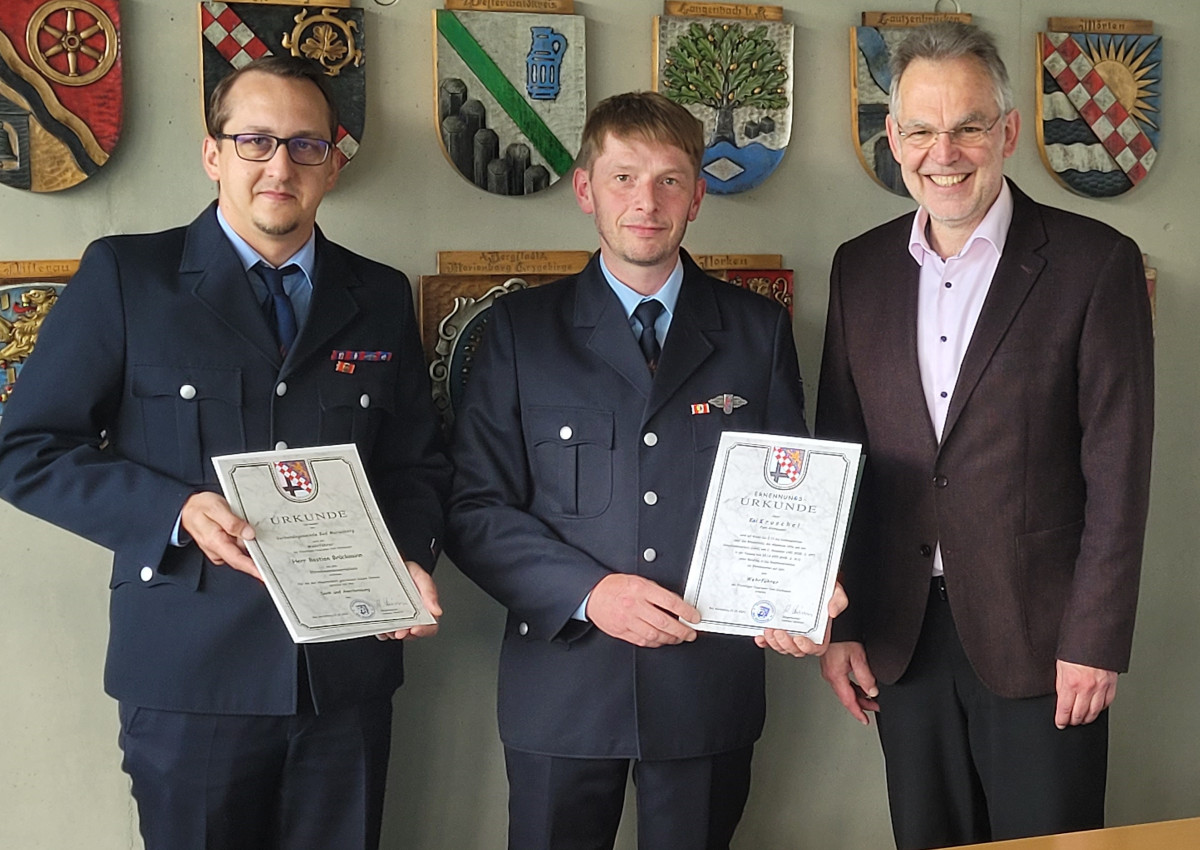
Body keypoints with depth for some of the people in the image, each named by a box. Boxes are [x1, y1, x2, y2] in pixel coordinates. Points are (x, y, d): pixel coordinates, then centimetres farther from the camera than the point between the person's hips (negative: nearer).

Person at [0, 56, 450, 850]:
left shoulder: (381, 297, 10)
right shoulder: (125, 274, -1)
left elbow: (418, 462, 14)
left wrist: (411, 560, -6)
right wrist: (175, 510, -16)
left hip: (348, 670, 3)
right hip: (191, 671, -3)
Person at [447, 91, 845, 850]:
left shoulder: (759, 330, 7)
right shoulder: (523, 327, 2)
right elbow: (477, 508, -2)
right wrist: (587, 591, -16)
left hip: (711, 682, 1)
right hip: (563, 685, -1)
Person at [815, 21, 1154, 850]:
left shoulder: (1096, 263, -7)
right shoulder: (861, 267, 6)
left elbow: (1118, 471, -8)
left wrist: (1094, 641, -11)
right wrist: (837, 625, 6)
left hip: (1037, 636, -3)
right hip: (901, 635, 4)